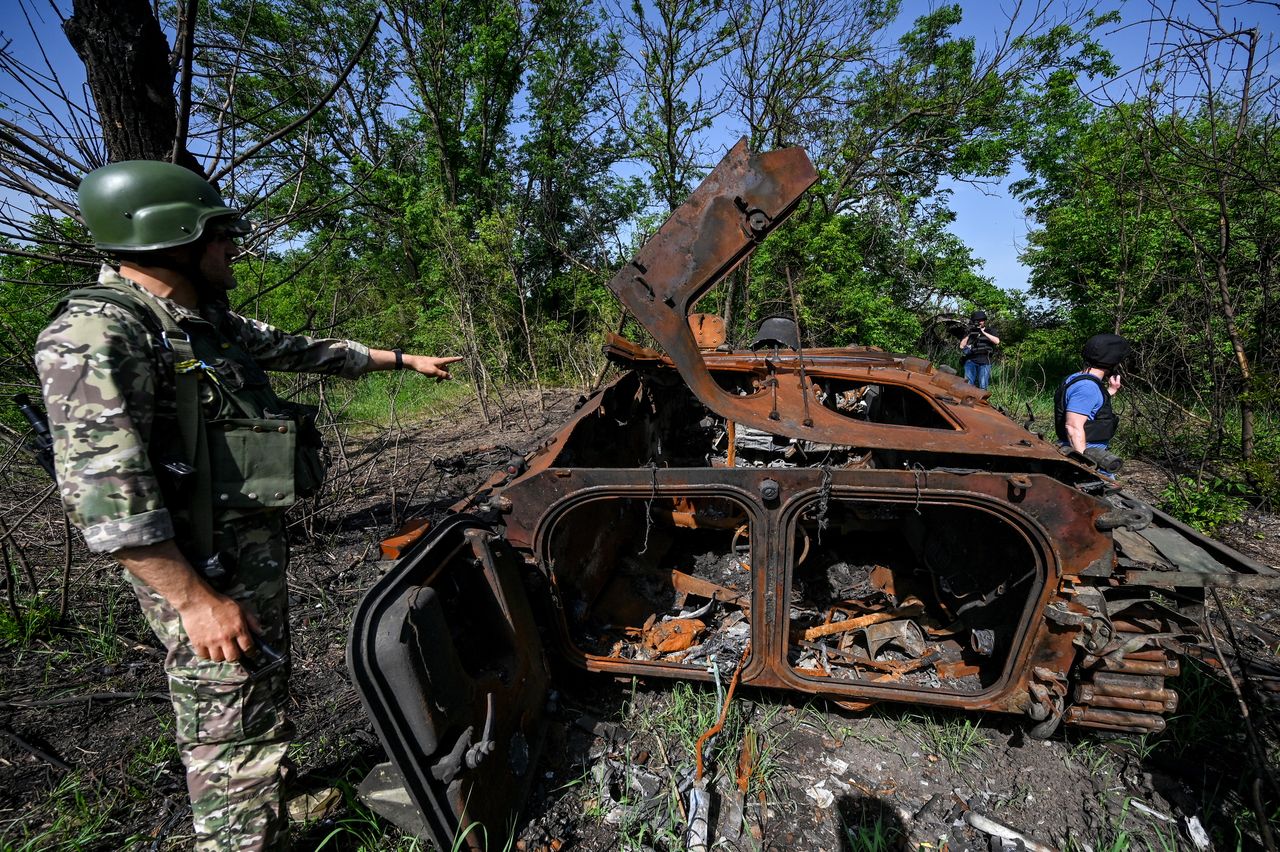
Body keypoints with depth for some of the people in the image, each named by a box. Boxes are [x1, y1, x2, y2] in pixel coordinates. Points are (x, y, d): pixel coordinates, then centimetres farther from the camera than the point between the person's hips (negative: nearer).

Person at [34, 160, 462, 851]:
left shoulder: (213, 324, 10)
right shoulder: (94, 335, -18)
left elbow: (306, 351, 22)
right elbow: (101, 489, -25)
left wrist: (403, 360, 28)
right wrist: (196, 600, -25)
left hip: (260, 545, 10)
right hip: (205, 570, -10)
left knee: (262, 690, 24)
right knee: (233, 731, 0)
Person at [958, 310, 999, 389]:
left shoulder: (989, 331, 12)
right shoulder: (969, 332, 15)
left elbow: (997, 341, -7)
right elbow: (961, 346, 5)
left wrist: (983, 332, -11)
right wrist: (969, 335, -6)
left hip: (984, 362, -1)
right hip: (971, 361, 1)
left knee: (982, 387, -4)